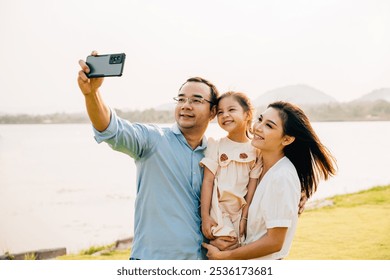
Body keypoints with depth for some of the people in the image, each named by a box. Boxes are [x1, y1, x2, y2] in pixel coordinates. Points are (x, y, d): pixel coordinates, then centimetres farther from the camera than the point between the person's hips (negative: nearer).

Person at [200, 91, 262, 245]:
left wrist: (245, 217, -2)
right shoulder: (216, 146, -4)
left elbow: (252, 186, 0)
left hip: (240, 210, 2)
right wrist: (205, 216, -11)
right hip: (218, 209, -2)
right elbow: (208, 181, -7)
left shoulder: (255, 150, 0)